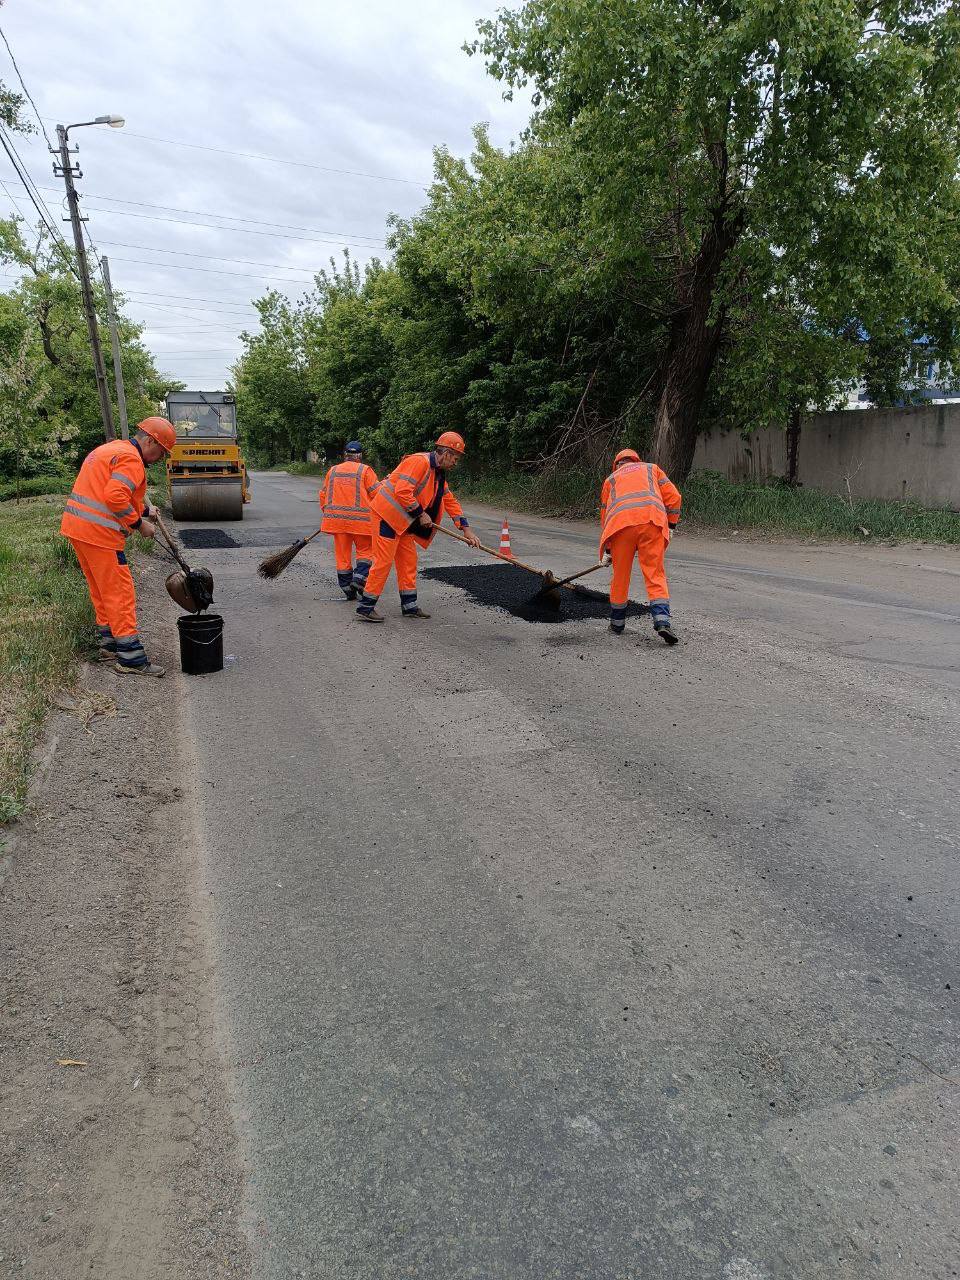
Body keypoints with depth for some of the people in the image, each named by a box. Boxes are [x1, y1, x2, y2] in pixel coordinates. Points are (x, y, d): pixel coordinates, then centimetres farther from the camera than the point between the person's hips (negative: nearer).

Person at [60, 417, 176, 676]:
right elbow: (115, 497, -25)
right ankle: (130, 659, -5)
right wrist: (139, 523, -16)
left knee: (101, 590, 19)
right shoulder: (131, 459, -13)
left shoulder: (110, 449, 20)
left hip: (76, 527, 10)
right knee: (120, 593, -7)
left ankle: (109, 645, 29)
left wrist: (143, 508, 17)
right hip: (99, 533, -10)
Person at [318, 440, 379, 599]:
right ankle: (359, 578, -8)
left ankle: (347, 589, 14)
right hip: (360, 519, -3)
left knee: (342, 553, 10)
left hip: (337, 519, 4)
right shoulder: (365, 470, -3)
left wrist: (327, 512, 30)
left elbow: (323, 494, 17)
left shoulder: (332, 470, 10)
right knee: (365, 550, 12)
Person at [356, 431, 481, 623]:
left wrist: (466, 529, 12)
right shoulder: (419, 462, -18)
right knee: (383, 561, -9)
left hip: (402, 520, 10)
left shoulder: (438, 474, 14)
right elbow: (402, 491, -27)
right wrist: (421, 514, -17)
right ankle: (365, 608, -2)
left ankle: (409, 606, 21)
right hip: (387, 514, -10)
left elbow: (451, 501, 18)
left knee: (408, 560, 12)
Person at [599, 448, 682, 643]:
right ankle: (662, 620, -16)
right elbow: (673, 496, 18)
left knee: (620, 575, 12)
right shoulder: (651, 468, 31)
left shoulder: (611, 478, 32)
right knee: (655, 573, -1)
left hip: (620, 524, 1)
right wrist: (670, 525, 25)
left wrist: (607, 550, 37)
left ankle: (617, 623, 23)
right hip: (652, 520, 0)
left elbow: (604, 515, 31)